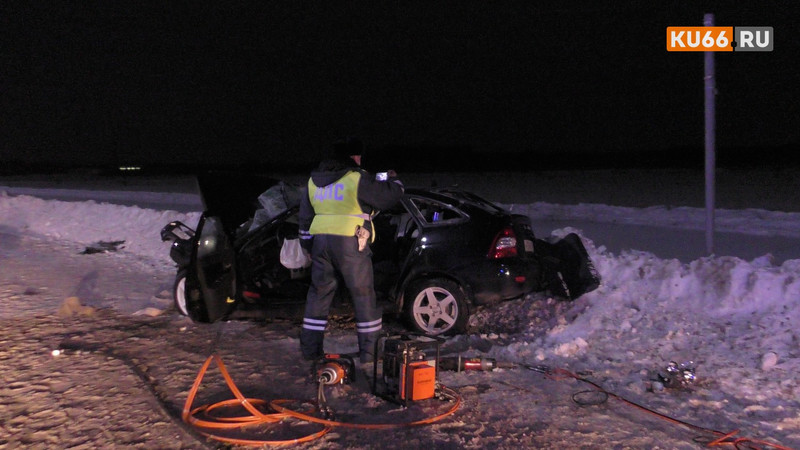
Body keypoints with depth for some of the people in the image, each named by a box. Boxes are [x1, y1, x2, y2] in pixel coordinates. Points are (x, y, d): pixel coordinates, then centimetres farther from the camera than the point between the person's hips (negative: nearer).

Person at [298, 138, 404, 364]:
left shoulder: (314, 181, 14)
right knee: (363, 295, 5)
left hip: (320, 242, 6)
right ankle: (369, 351, 8)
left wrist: (308, 245, 25)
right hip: (350, 243, -5)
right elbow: (389, 194, -2)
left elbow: (304, 217, 19)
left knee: (319, 293, 14)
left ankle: (310, 348, 17)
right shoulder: (357, 179, -7)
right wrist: (393, 180, 20)